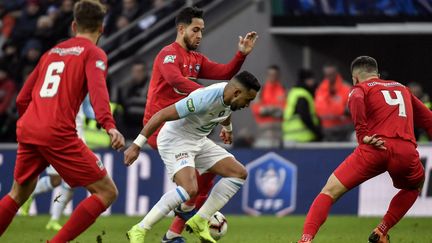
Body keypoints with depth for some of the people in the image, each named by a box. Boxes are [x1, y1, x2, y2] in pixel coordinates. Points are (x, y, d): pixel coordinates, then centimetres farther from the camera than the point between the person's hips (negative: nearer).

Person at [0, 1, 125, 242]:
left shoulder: (52, 52, 23)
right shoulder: (93, 53, 4)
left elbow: (22, 99, 26)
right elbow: (97, 89, -17)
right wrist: (110, 126, -31)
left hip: (26, 129, 7)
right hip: (57, 133, -7)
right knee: (107, 193, 0)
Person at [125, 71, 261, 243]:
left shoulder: (228, 95, -3)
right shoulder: (203, 99, -31)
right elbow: (162, 115, -30)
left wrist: (227, 128, 47)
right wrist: (137, 145, -29)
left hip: (199, 141, 10)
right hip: (175, 140, -10)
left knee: (239, 173, 3)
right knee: (189, 189, -30)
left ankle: (199, 221, 6)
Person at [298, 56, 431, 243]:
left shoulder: (360, 88, 16)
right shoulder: (402, 89, 31)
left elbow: (356, 99, -9)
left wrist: (362, 134, -9)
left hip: (375, 149, -3)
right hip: (406, 150, 3)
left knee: (329, 192, 2)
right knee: (415, 187, 35)